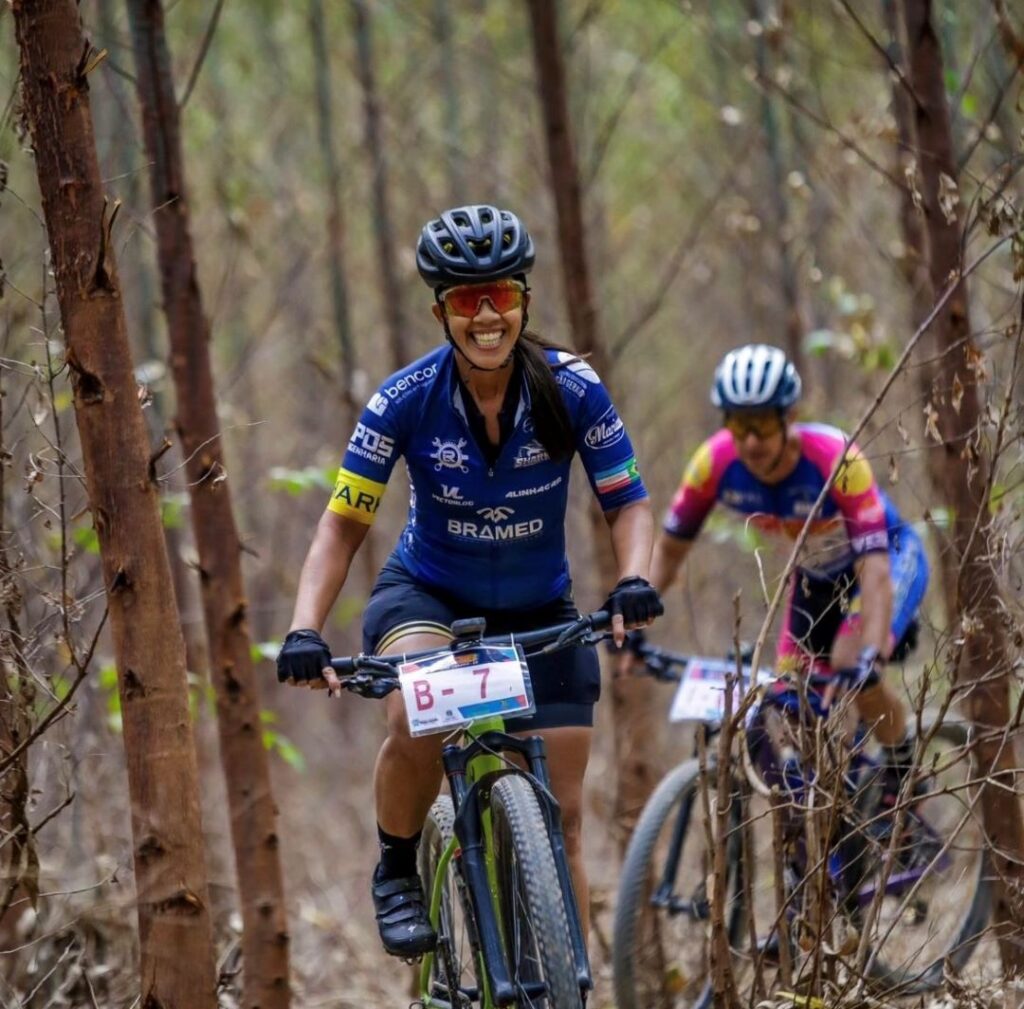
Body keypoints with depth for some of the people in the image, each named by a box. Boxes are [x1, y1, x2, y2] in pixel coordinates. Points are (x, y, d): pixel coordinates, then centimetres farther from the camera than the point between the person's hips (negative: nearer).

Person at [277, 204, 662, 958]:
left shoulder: (571, 389, -17)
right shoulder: (407, 400, -19)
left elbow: (628, 501, -12)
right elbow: (344, 524, -16)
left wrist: (635, 581, -33)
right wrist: (305, 630, -31)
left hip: (539, 613, 2)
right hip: (428, 597, -2)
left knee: (560, 817, -4)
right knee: (417, 724, -33)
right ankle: (397, 874, -6)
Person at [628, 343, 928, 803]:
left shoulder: (836, 460, -37)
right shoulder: (715, 463, -25)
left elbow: (875, 569, -42)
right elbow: (669, 547, -12)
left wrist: (871, 655, -53)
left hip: (892, 557, -5)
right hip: (816, 574, 5)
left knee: (852, 668, -27)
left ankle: (903, 771, 0)